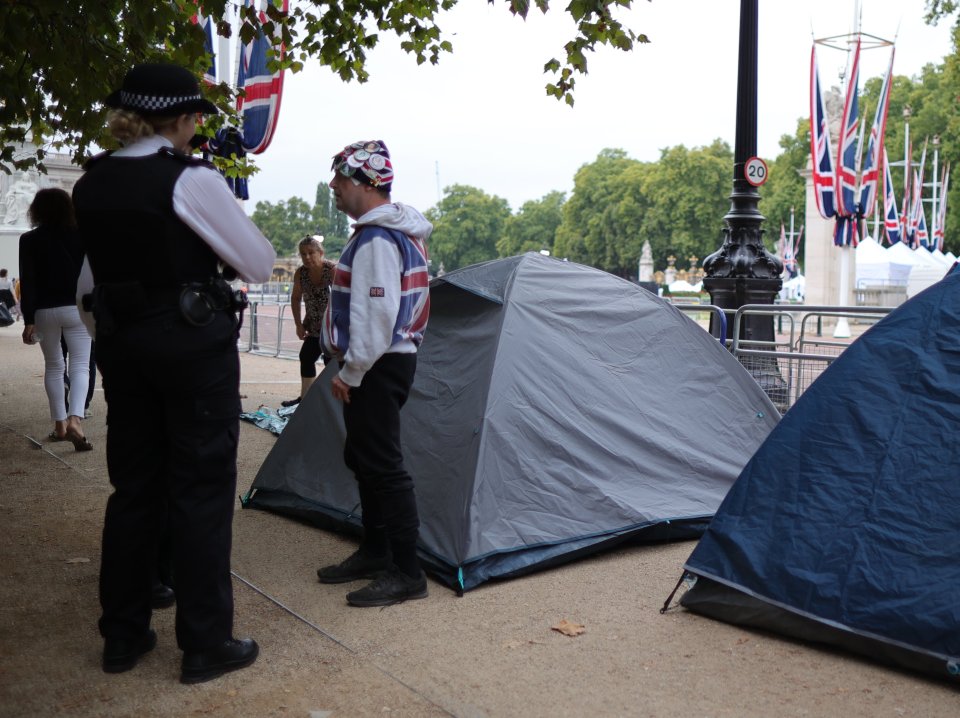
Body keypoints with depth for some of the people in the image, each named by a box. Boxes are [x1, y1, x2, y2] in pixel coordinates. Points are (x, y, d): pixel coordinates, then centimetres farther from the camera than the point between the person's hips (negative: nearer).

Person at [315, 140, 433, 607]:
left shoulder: (376, 239, -18)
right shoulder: (395, 231, 16)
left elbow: (377, 313, -24)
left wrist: (351, 372, -18)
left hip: (377, 367, -11)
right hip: (382, 362, 11)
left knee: (382, 465, -7)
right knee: (363, 459, 18)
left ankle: (406, 574, 1)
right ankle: (375, 552, 29)